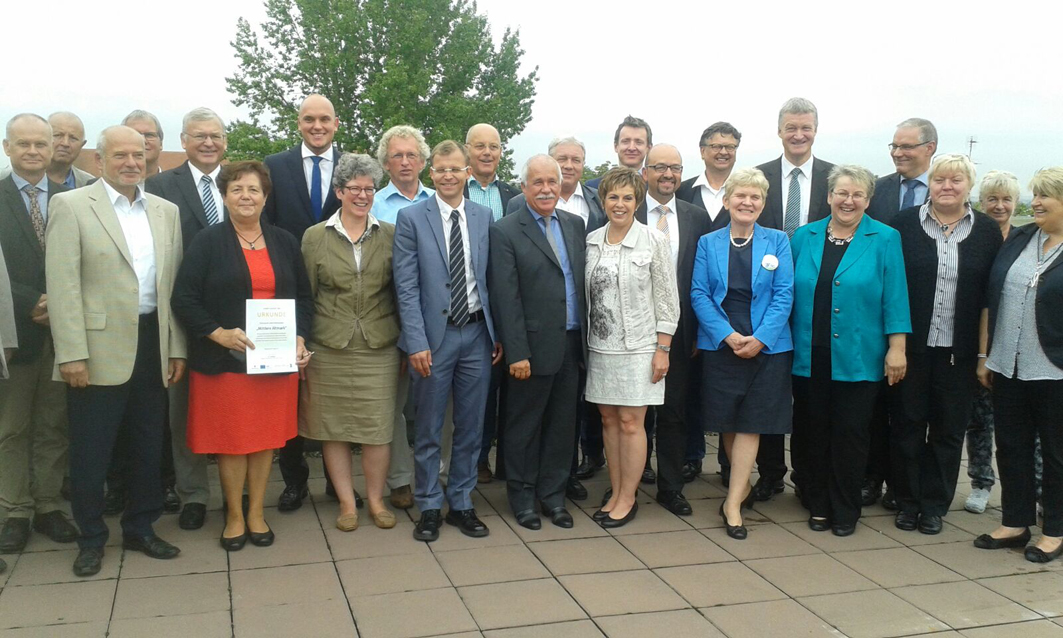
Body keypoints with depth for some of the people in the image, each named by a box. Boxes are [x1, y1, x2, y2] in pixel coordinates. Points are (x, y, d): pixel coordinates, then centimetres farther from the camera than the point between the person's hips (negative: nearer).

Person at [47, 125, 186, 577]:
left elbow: (174, 284, 9)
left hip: (153, 345, 4)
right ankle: (91, 539, 23)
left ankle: (140, 528, 29)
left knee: (149, 446, 13)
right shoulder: (70, 206, -3)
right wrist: (72, 353, -15)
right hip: (99, 349, -4)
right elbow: (63, 285, -9)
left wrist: (177, 348, 5)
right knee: (91, 451, 6)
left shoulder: (166, 212, 10)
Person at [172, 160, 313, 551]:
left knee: (267, 438, 7)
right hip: (225, 359, -2)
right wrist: (218, 333, -18)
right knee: (231, 439, 3)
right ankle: (235, 516, 19)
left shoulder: (284, 242, 10)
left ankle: (256, 513, 22)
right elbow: (184, 299, -5)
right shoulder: (207, 242, 0)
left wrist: (300, 338, -3)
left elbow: (304, 296, 12)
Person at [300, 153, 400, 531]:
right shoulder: (315, 237, 3)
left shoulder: (390, 236, 4)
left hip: (379, 349, 0)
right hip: (328, 350, 0)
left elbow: (400, 291, 8)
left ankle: (376, 500, 19)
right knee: (333, 429, 6)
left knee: (377, 428, 2)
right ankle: (346, 502, 20)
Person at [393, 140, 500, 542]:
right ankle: (429, 508, 21)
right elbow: (406, 287, -7)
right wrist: (417, 343, -13)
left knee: (470, 428, 11)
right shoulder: (411, 218, -3)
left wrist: (499, 333, 5)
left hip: (478, 333, 3)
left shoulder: (484, 217, 7)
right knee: (429, 430, 8)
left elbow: (493, 279, 9)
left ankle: (461, 504, 26)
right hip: (435, 335, -3)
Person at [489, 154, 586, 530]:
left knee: (562, 425, 13)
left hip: (572, 344, 5)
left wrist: (586, 337, 6)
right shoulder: (506, 231, -7)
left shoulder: (575, 225, 10)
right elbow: (505, 297, -11)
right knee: (525, 427, 8)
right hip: (534, 347, -5)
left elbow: (584, 282, 12)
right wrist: (516, 353, -15)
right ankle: (522, 498, 23)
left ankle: (553, 495, 27)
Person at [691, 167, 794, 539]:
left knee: (750, 423, -2)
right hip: (719, 345, 1)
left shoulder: (777, 241, 4)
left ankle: (733, 502, 2)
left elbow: (784, 295, -2)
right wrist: (728, 335, -13)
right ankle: (743, 485, 28)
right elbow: (699, 294, -1)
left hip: (766, 346, -1)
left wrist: (759, 338, -14)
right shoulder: (708, 243, 6)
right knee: (727, 421, 7)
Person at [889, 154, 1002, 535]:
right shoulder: (904, 224, -1)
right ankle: (907, 501, 20)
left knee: (949, 429, 9)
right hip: (911, 345, -1)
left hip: (959, 350, 1)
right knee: (907, 424, 7)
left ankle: (934, 505, 21)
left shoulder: (987, 232, 3)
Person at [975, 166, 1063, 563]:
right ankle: (1015, 523, 25)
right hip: (1007, 368, 5)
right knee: (1011, 447, 12)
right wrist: (984, 356, 8)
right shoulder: (1018, 240, 8)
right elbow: (990, 300, 10)